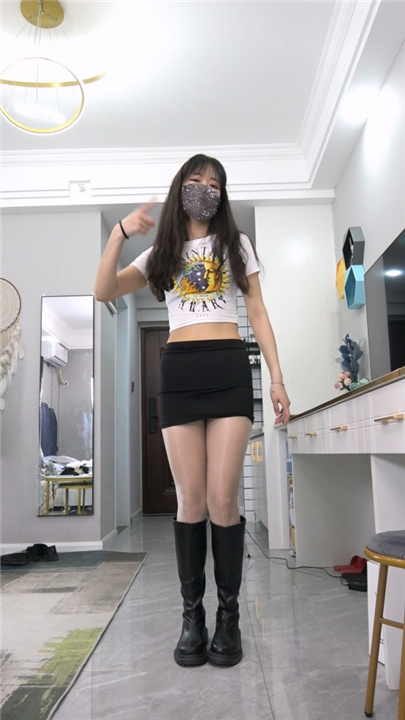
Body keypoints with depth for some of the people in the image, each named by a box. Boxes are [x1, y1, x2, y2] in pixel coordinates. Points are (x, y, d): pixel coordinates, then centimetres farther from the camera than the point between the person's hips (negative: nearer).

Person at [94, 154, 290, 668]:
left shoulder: (237, 244, 15)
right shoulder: (162, 253, 18)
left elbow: (258, 313, 11)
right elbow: (104, 292, 5)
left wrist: (277, 377, 2)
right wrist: (119, 233, -7)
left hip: (230, 369, -1)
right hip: (178, 373, 1)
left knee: (222, 499, -7)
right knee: (190, 500, 0)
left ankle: (229, 616, 8)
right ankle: (192, 616, 13)